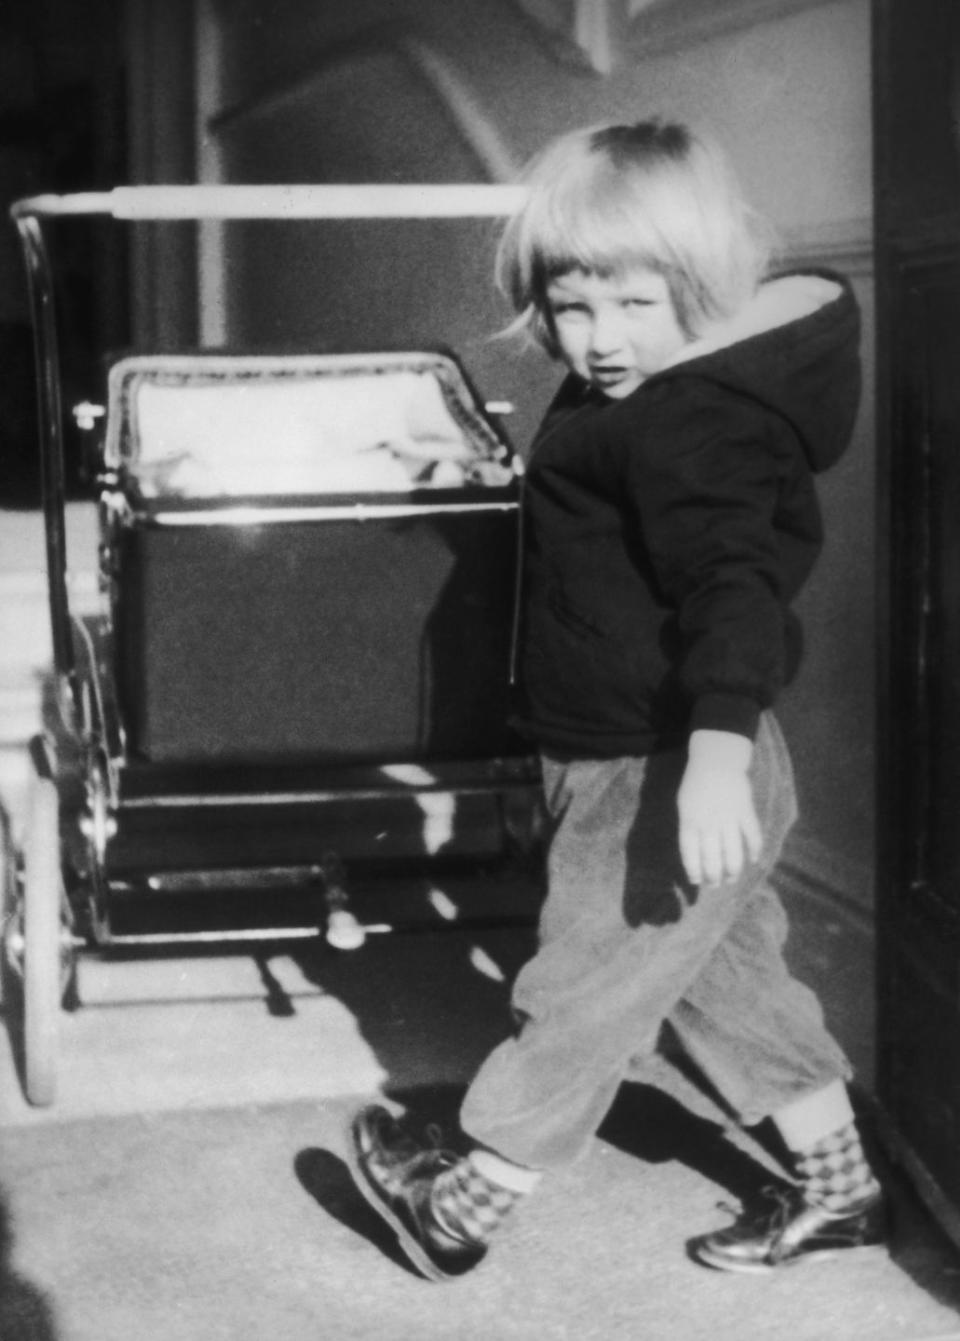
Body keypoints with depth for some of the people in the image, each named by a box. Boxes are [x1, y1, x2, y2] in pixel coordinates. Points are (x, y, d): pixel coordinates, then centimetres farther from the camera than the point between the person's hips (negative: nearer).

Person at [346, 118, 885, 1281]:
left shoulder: (690, 423, -25)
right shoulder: (641, 396, 7)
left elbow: (732, 582, -36)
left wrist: (717, 753, -46)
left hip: (659, 778, -11)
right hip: (633, 760, 11)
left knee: (584, 991, 5)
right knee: (724, 971, 21)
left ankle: (458, 1208, 21)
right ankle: (838, 1189, 33)